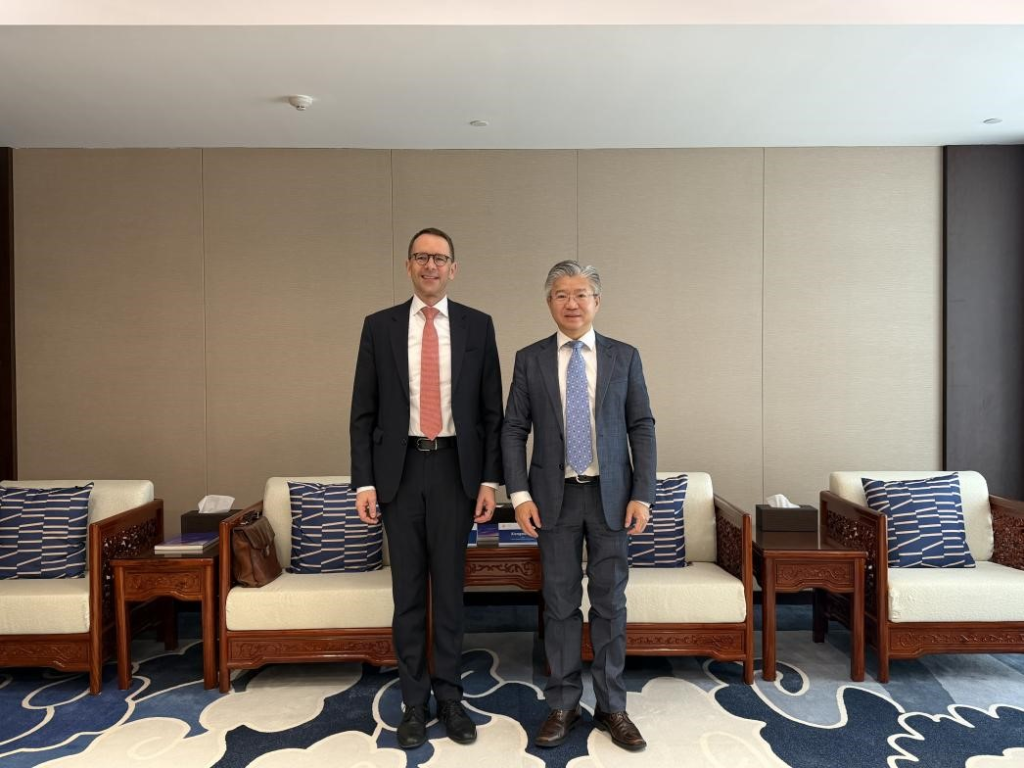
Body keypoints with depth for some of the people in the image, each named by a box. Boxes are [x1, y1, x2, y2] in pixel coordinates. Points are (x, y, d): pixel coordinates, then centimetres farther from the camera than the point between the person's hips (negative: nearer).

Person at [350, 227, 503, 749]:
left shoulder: (478, 326, 3)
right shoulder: (379, 327, 4)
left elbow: (492, 410, 3)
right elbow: (363, 412, 3)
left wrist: (490, 479, -3)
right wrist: (364, 482, -3)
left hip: (455, 468, 0)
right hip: (400, 470, 1)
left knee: (450, 589, 10)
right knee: (408, 592, 10)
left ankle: (449, 699, 27)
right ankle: (414, 702, 26)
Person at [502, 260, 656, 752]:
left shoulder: (624, 357, 3)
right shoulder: (529, 360, 3)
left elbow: (642, 428, 2)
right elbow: (513, 430, 2)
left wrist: (642, 495, -6)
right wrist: (520, 494, -7)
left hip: (610, 495, 0)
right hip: (554, 496, 0)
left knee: (610, 603, 9)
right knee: (560, 603, 9)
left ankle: (611, 707, 26)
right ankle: (563, 705, 26)